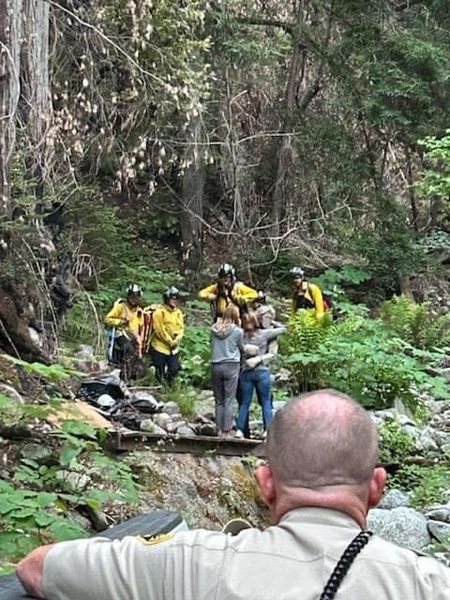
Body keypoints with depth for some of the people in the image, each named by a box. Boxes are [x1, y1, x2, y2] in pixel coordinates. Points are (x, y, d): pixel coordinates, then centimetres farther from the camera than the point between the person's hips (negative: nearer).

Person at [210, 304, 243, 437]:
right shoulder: (238, 331, -7)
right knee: (229, 401, 2)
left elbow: (212, 345, 10)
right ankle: (226, 430, 1)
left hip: (215, 365, 3)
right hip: (231, 366, -3)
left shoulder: (214, 329, 2)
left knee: (218, 401, 12)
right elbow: (241, 348, 3)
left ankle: (219, 429, 12)